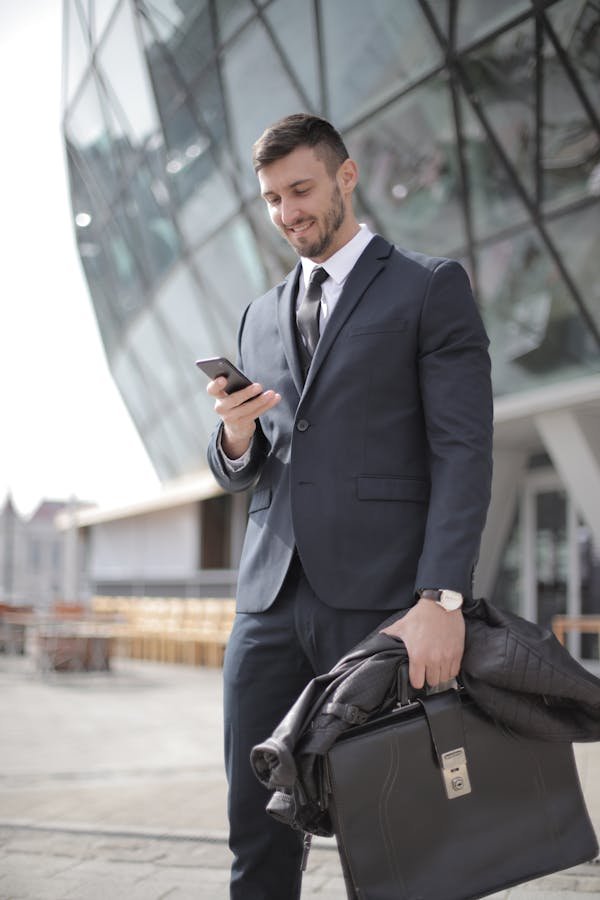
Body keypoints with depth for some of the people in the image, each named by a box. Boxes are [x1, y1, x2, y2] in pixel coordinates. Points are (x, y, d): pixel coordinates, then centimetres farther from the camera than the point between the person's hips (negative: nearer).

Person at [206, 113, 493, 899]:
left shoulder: (430, 287, 4)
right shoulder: (260, 317, 20)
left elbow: (463, 451, -6)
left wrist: (442, 599, -18)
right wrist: (236, 437, -3)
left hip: (378, 598, -5)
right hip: (271, 598, 5)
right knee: (258, 833, 6)